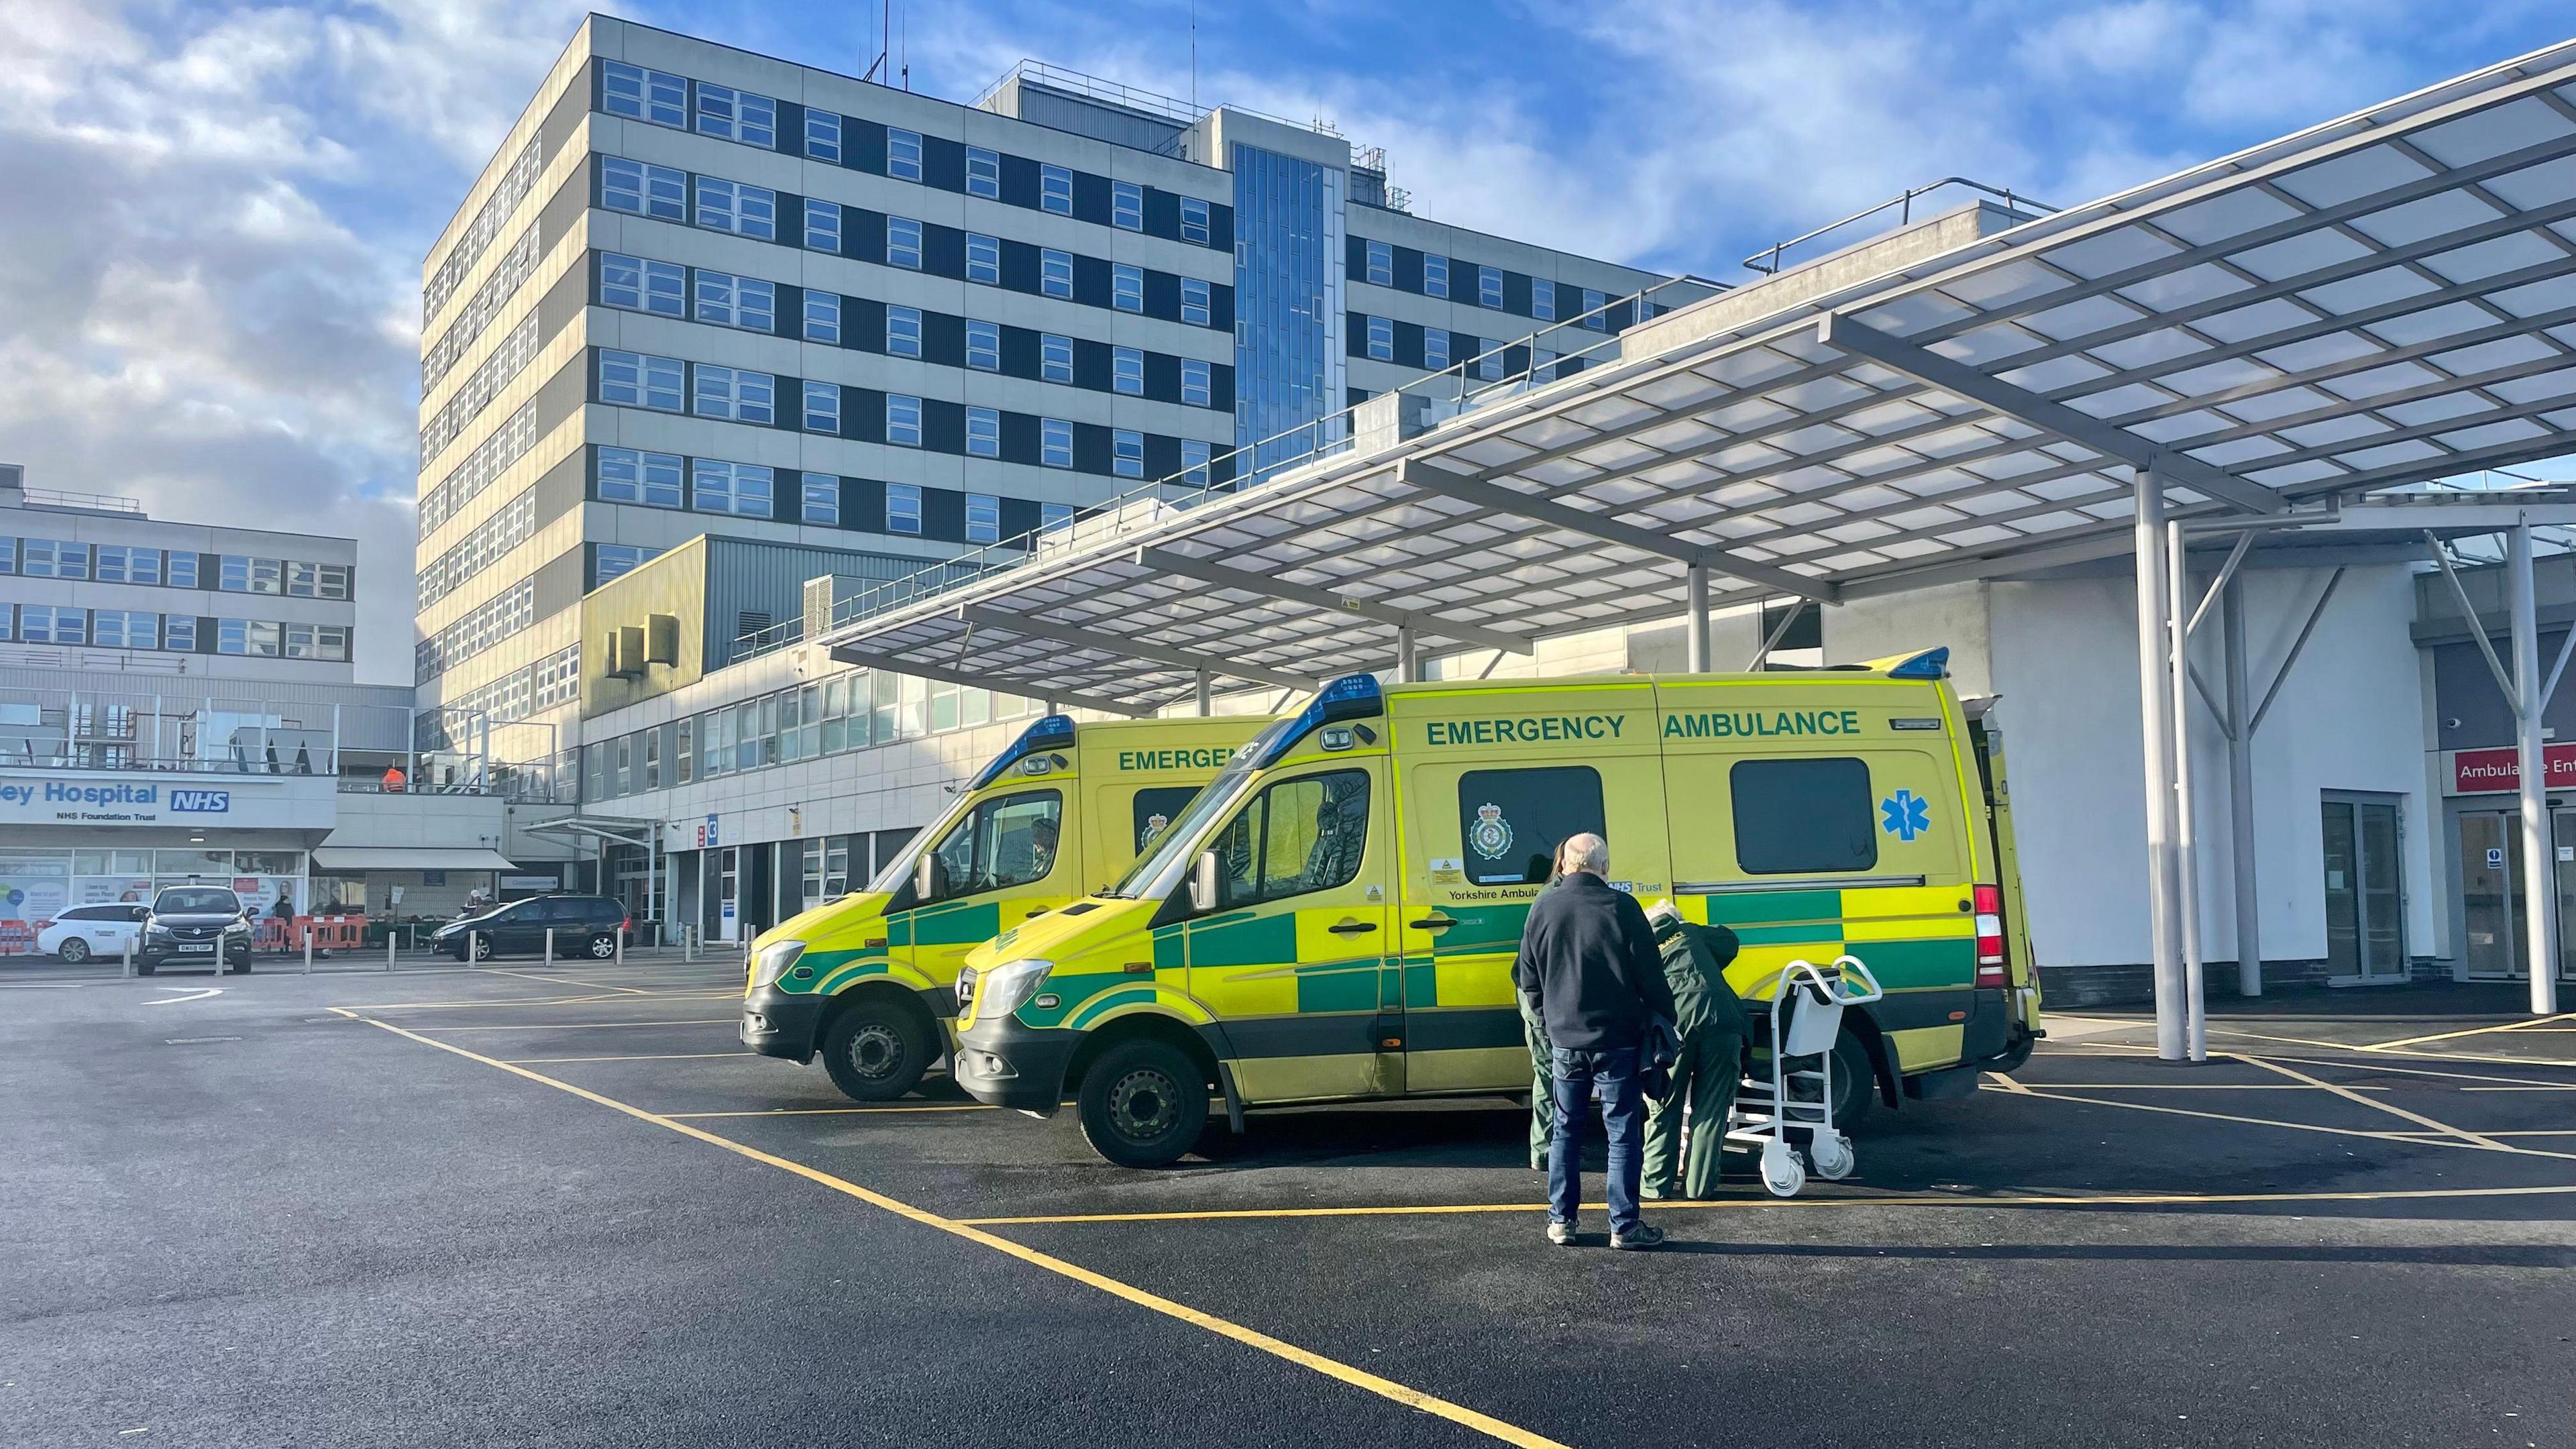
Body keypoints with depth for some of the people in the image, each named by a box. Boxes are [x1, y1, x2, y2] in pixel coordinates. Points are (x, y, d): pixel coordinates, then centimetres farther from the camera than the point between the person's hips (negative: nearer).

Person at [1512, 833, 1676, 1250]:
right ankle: (1624, 1225, 8)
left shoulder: (1543, 908, 0)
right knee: (1623, 1134, 5)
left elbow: (1527, 979, 7)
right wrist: (1664, 1020, 4)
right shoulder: (1621, 907, -11)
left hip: (1564, 1041, 3)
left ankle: (1560, 1220, 19)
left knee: (1565, 1132, 15)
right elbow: (1651, 976, -8)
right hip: (1616, 1040, -3)